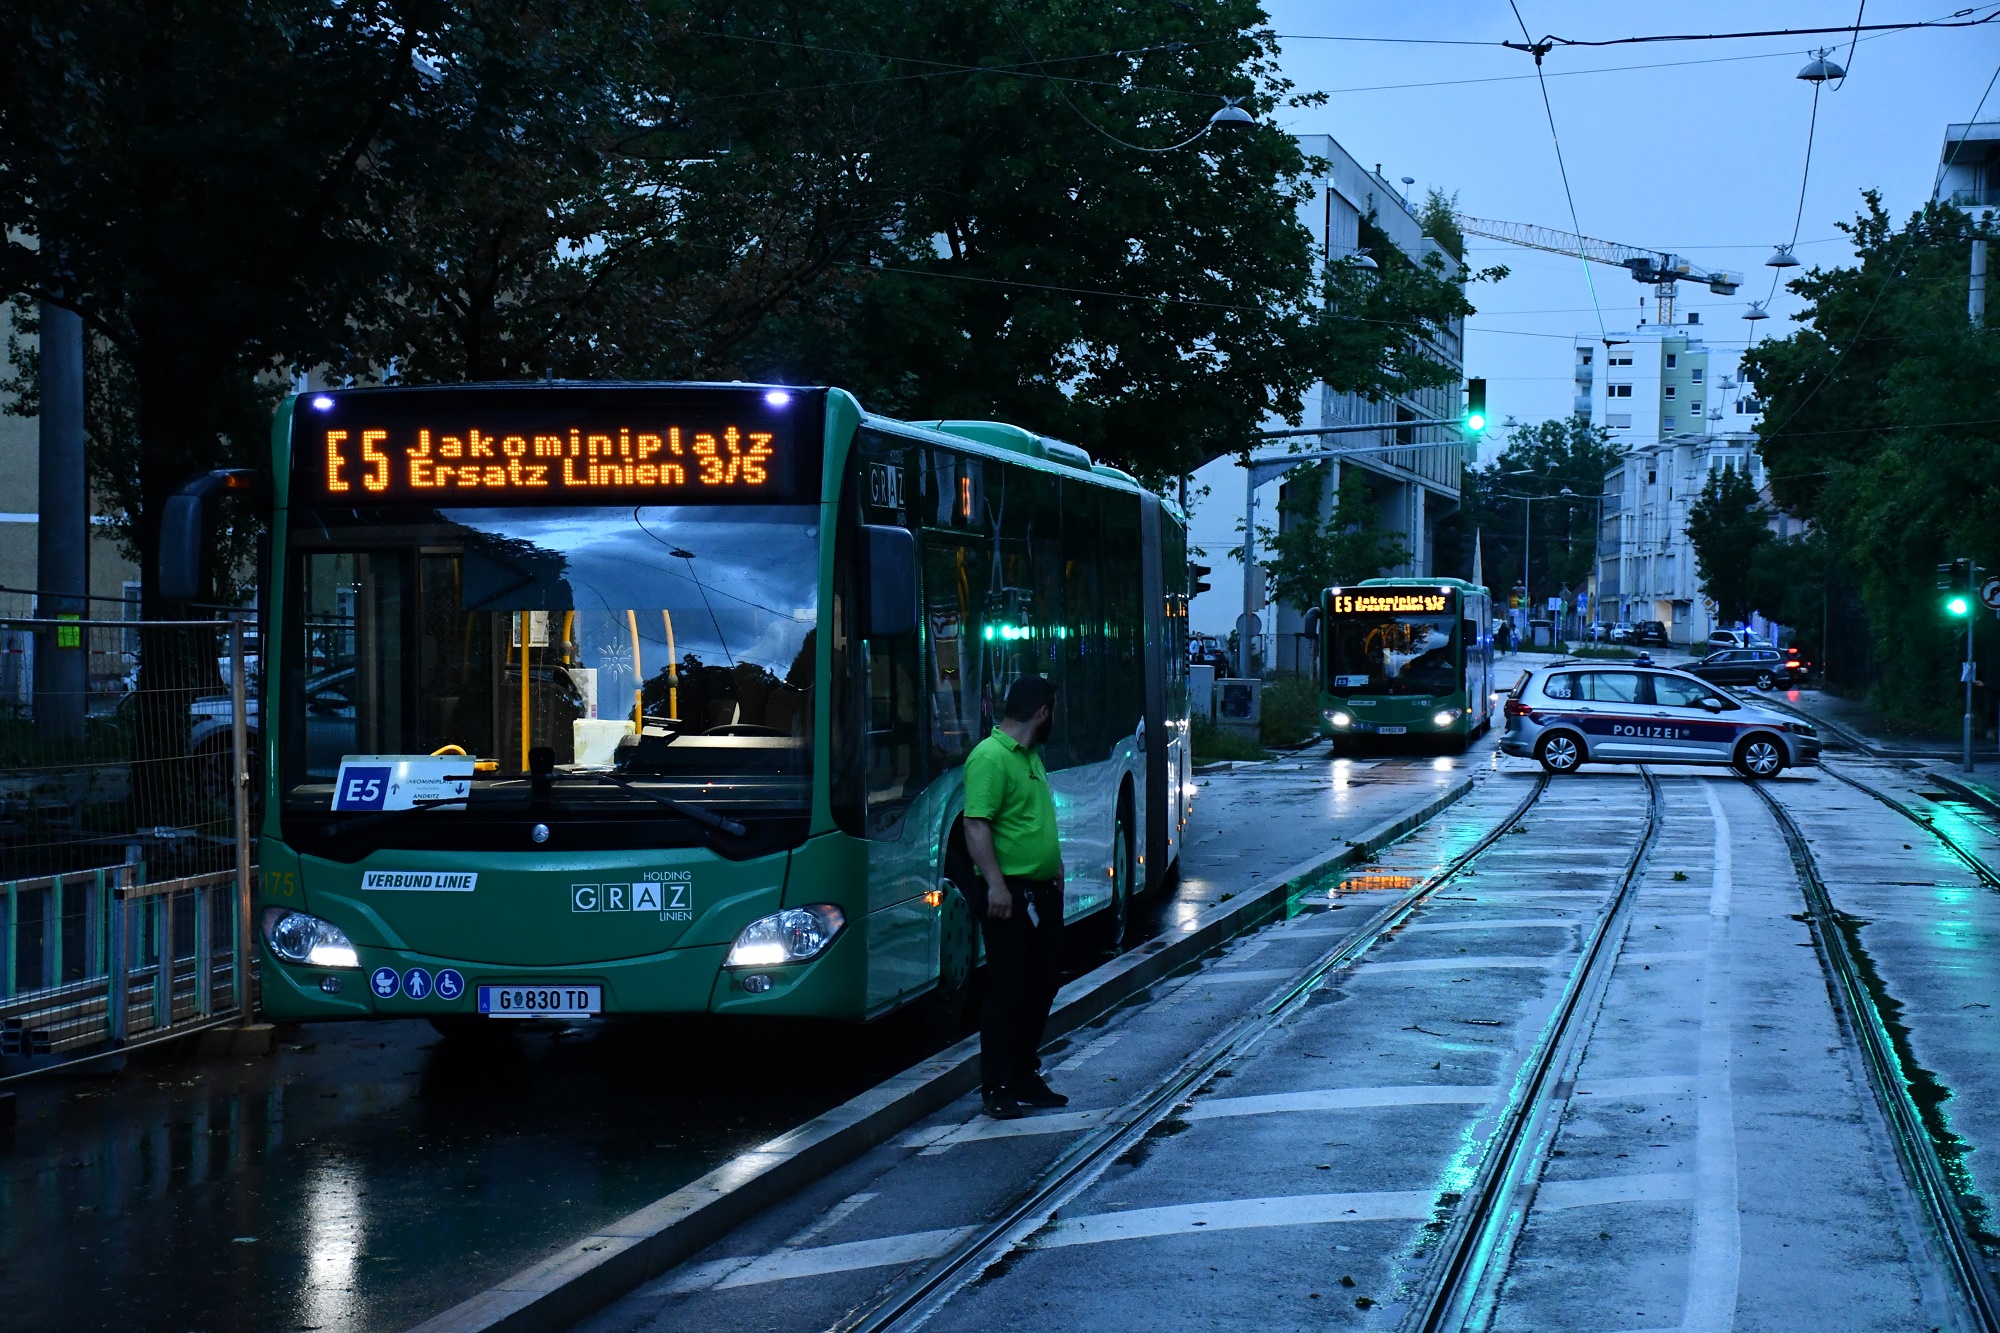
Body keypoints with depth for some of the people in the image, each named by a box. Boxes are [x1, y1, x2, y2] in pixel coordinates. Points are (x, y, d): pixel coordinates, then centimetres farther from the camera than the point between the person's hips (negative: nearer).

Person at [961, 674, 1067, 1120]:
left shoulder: (1030, 756, 15)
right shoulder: (989, 757, -16)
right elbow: (976, 825, -22)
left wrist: (1054, 866, 24)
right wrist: (995, 884, -28)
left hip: (1043, 891, 10)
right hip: (1010, 894, -10)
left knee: (1041, 986, 15)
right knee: (1007, 993, -4)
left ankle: (1026, 1078, 25)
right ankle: (996, 1088, 3)